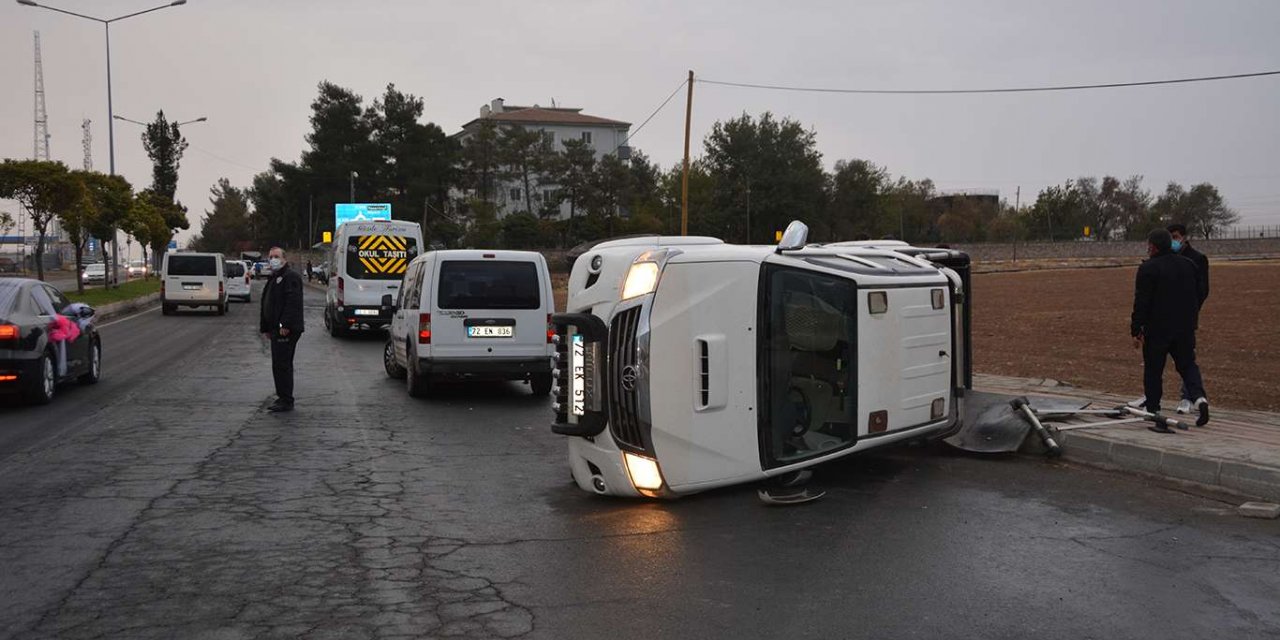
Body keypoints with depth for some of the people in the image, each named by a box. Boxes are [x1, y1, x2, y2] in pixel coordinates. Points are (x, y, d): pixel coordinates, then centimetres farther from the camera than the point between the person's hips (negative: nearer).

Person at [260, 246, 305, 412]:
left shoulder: (291, 277, -10)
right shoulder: (273, 278, 22)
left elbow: (293, 303, -22)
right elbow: (266, 305, 26)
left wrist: (285, 325, -27)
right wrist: (265, 328, 21)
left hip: (286, 330, -11)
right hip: (276, 329, 11)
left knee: (281, 365, -11)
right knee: (280, 365, 14)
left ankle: (285, 401, -8)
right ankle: (284, 398, 20)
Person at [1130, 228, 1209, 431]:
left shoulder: (1148, 268, -12)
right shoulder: (1190, 265, 8)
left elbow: (1141, 302, -14)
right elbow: (1197, 297, 16)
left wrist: (1136, 330, -9)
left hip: (1156, 330, -5)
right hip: (1185, 329, 5)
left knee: (1153, 371, 4)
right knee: (1187, 365, 17)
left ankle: (1154, 413, 5)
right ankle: (1199, 397, -6)